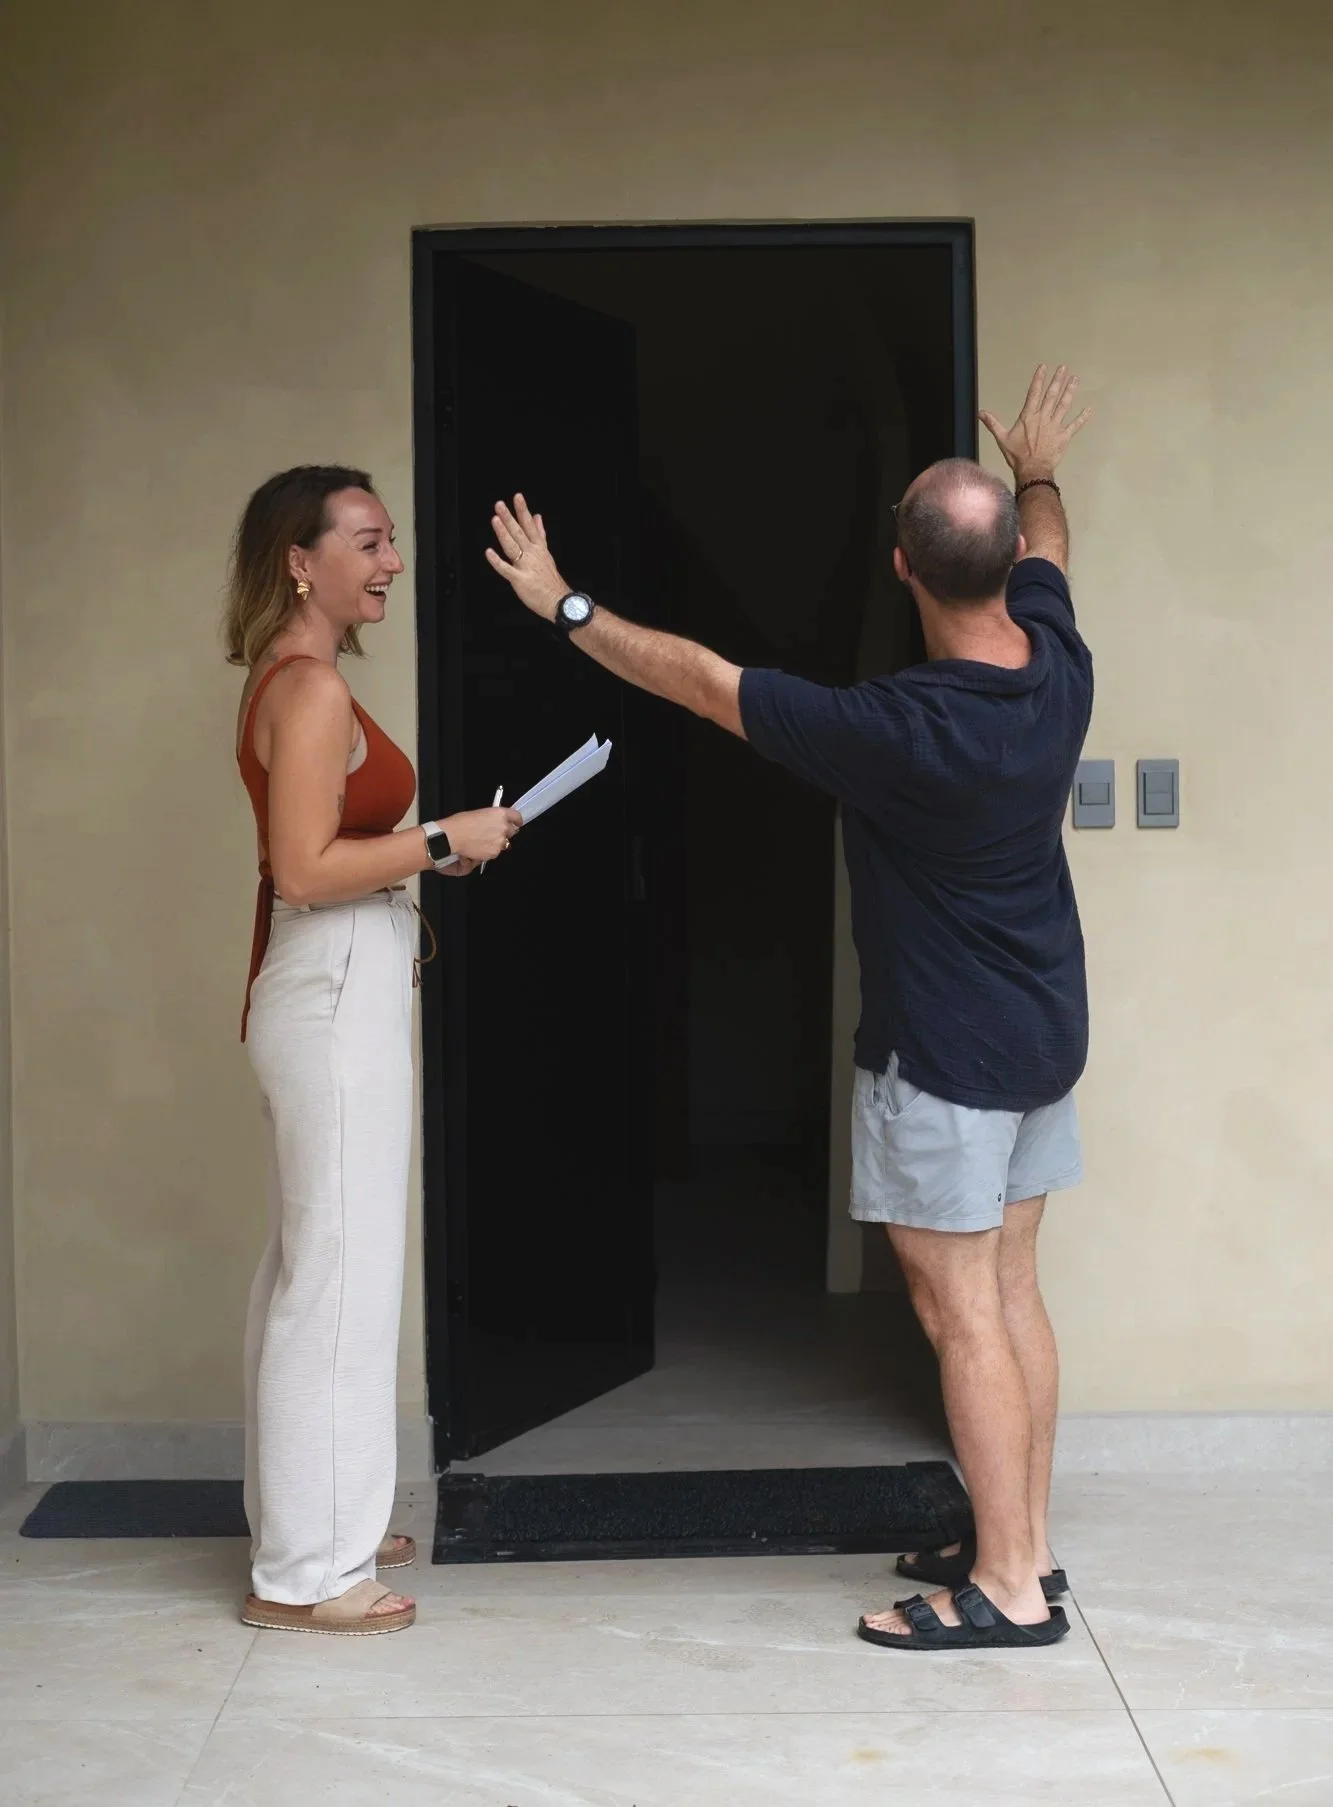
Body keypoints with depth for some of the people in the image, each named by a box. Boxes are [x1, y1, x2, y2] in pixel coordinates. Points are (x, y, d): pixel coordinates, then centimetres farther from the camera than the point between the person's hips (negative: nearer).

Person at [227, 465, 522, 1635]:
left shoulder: (296, 682, 14)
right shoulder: (311, 687, -16)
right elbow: (304, 870, -23)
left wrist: (396, 929, 21)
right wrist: (446, 842, -17)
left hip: (330, 990, 11)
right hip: (335, 997, -11)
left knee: (314, 1264, 16)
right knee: (339, 1274, -5)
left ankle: (314, 1519, 28)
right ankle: (306, 1571, 2)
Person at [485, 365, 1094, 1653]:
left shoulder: (903, 733, -26)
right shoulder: (1059, 667, -5)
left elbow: (699, 680, -18)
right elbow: (1041, 552, 20)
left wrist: (565, 607, -6)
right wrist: (1038, 474, 41)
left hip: (948, 1052, -8)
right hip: (1045, 1030, 8)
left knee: (961, 1313, -1)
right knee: (1010, 1291, 15)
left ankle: (1008, 1589, 4)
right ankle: (1023, 1545, 24)